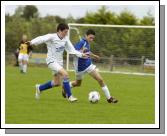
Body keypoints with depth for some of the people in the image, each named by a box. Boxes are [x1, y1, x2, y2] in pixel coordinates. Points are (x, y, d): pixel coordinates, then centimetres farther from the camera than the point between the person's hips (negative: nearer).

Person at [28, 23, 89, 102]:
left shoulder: (65, 39, 5)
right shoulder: (52, 37, -15)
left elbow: (72, 50, 12)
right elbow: (42, 39, -29)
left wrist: (81, 55, 2)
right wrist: (32, 42, -47)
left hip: (59, 62, 8)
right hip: (52, 61, -8)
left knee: (57, 83, 13)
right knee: (65, 74, -24)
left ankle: (39, 88, 35)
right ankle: (69, 96, -16)